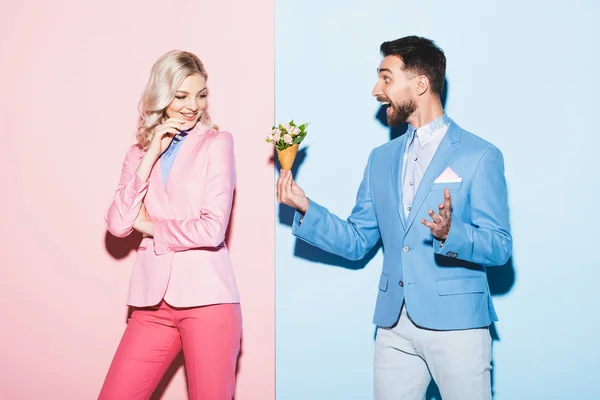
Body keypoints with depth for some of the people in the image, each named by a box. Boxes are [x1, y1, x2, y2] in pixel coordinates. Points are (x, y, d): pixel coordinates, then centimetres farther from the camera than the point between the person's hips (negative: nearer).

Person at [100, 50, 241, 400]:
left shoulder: (217, 143, -1)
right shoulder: (140, 152, 11)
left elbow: (213, 229, -10)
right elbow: (117, 225, -3)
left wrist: (150, 226, 1)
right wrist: (151, 155, -5)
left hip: (207, 299, -4)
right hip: (154, 301, 4)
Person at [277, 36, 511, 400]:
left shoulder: (480, 155, -4)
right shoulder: (381, 158, 13)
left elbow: (500, 247, -7)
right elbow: (357, 242, 13)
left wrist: (451, 233, -26)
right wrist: (306, 208, -1)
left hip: (456, 323, -4)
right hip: (393, 324, 5)